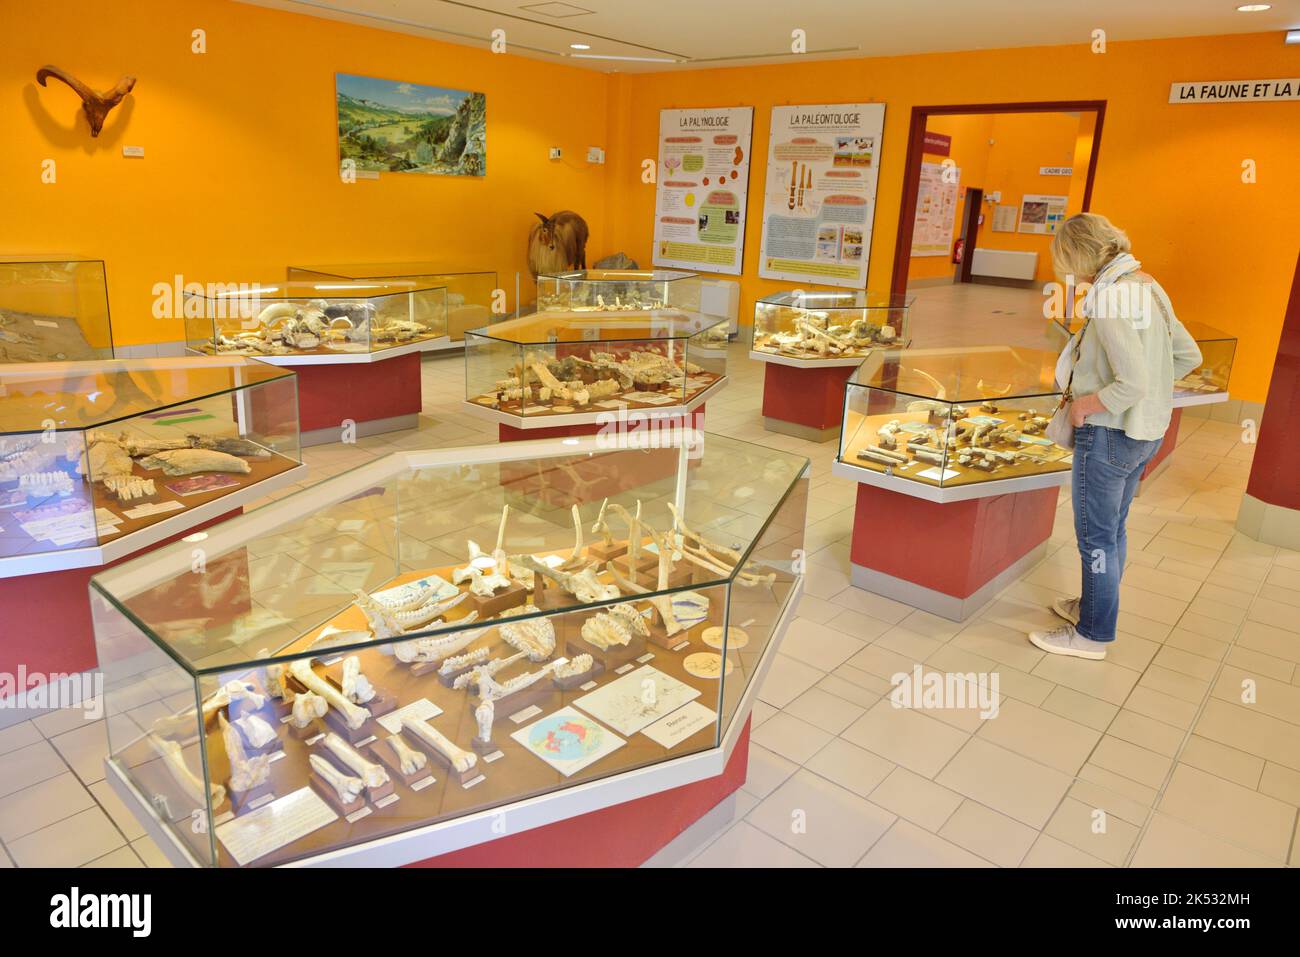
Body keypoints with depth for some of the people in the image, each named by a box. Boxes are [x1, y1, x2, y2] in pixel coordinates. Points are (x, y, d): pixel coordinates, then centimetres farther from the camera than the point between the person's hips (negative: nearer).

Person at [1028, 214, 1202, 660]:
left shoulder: (1110, 299, -23)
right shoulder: (1147, 288, 5)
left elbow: (1132, 384, -28)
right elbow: (1189, 355, 12)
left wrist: (1084, 405, -14)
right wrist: (1152, 386, 12)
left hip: (1109, 435, -9)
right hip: (1146, 432, 9)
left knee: (1096, 536, 5)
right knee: (1113, 528, 22)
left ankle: (1092, 635, 19)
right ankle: (1097, 606, 40)